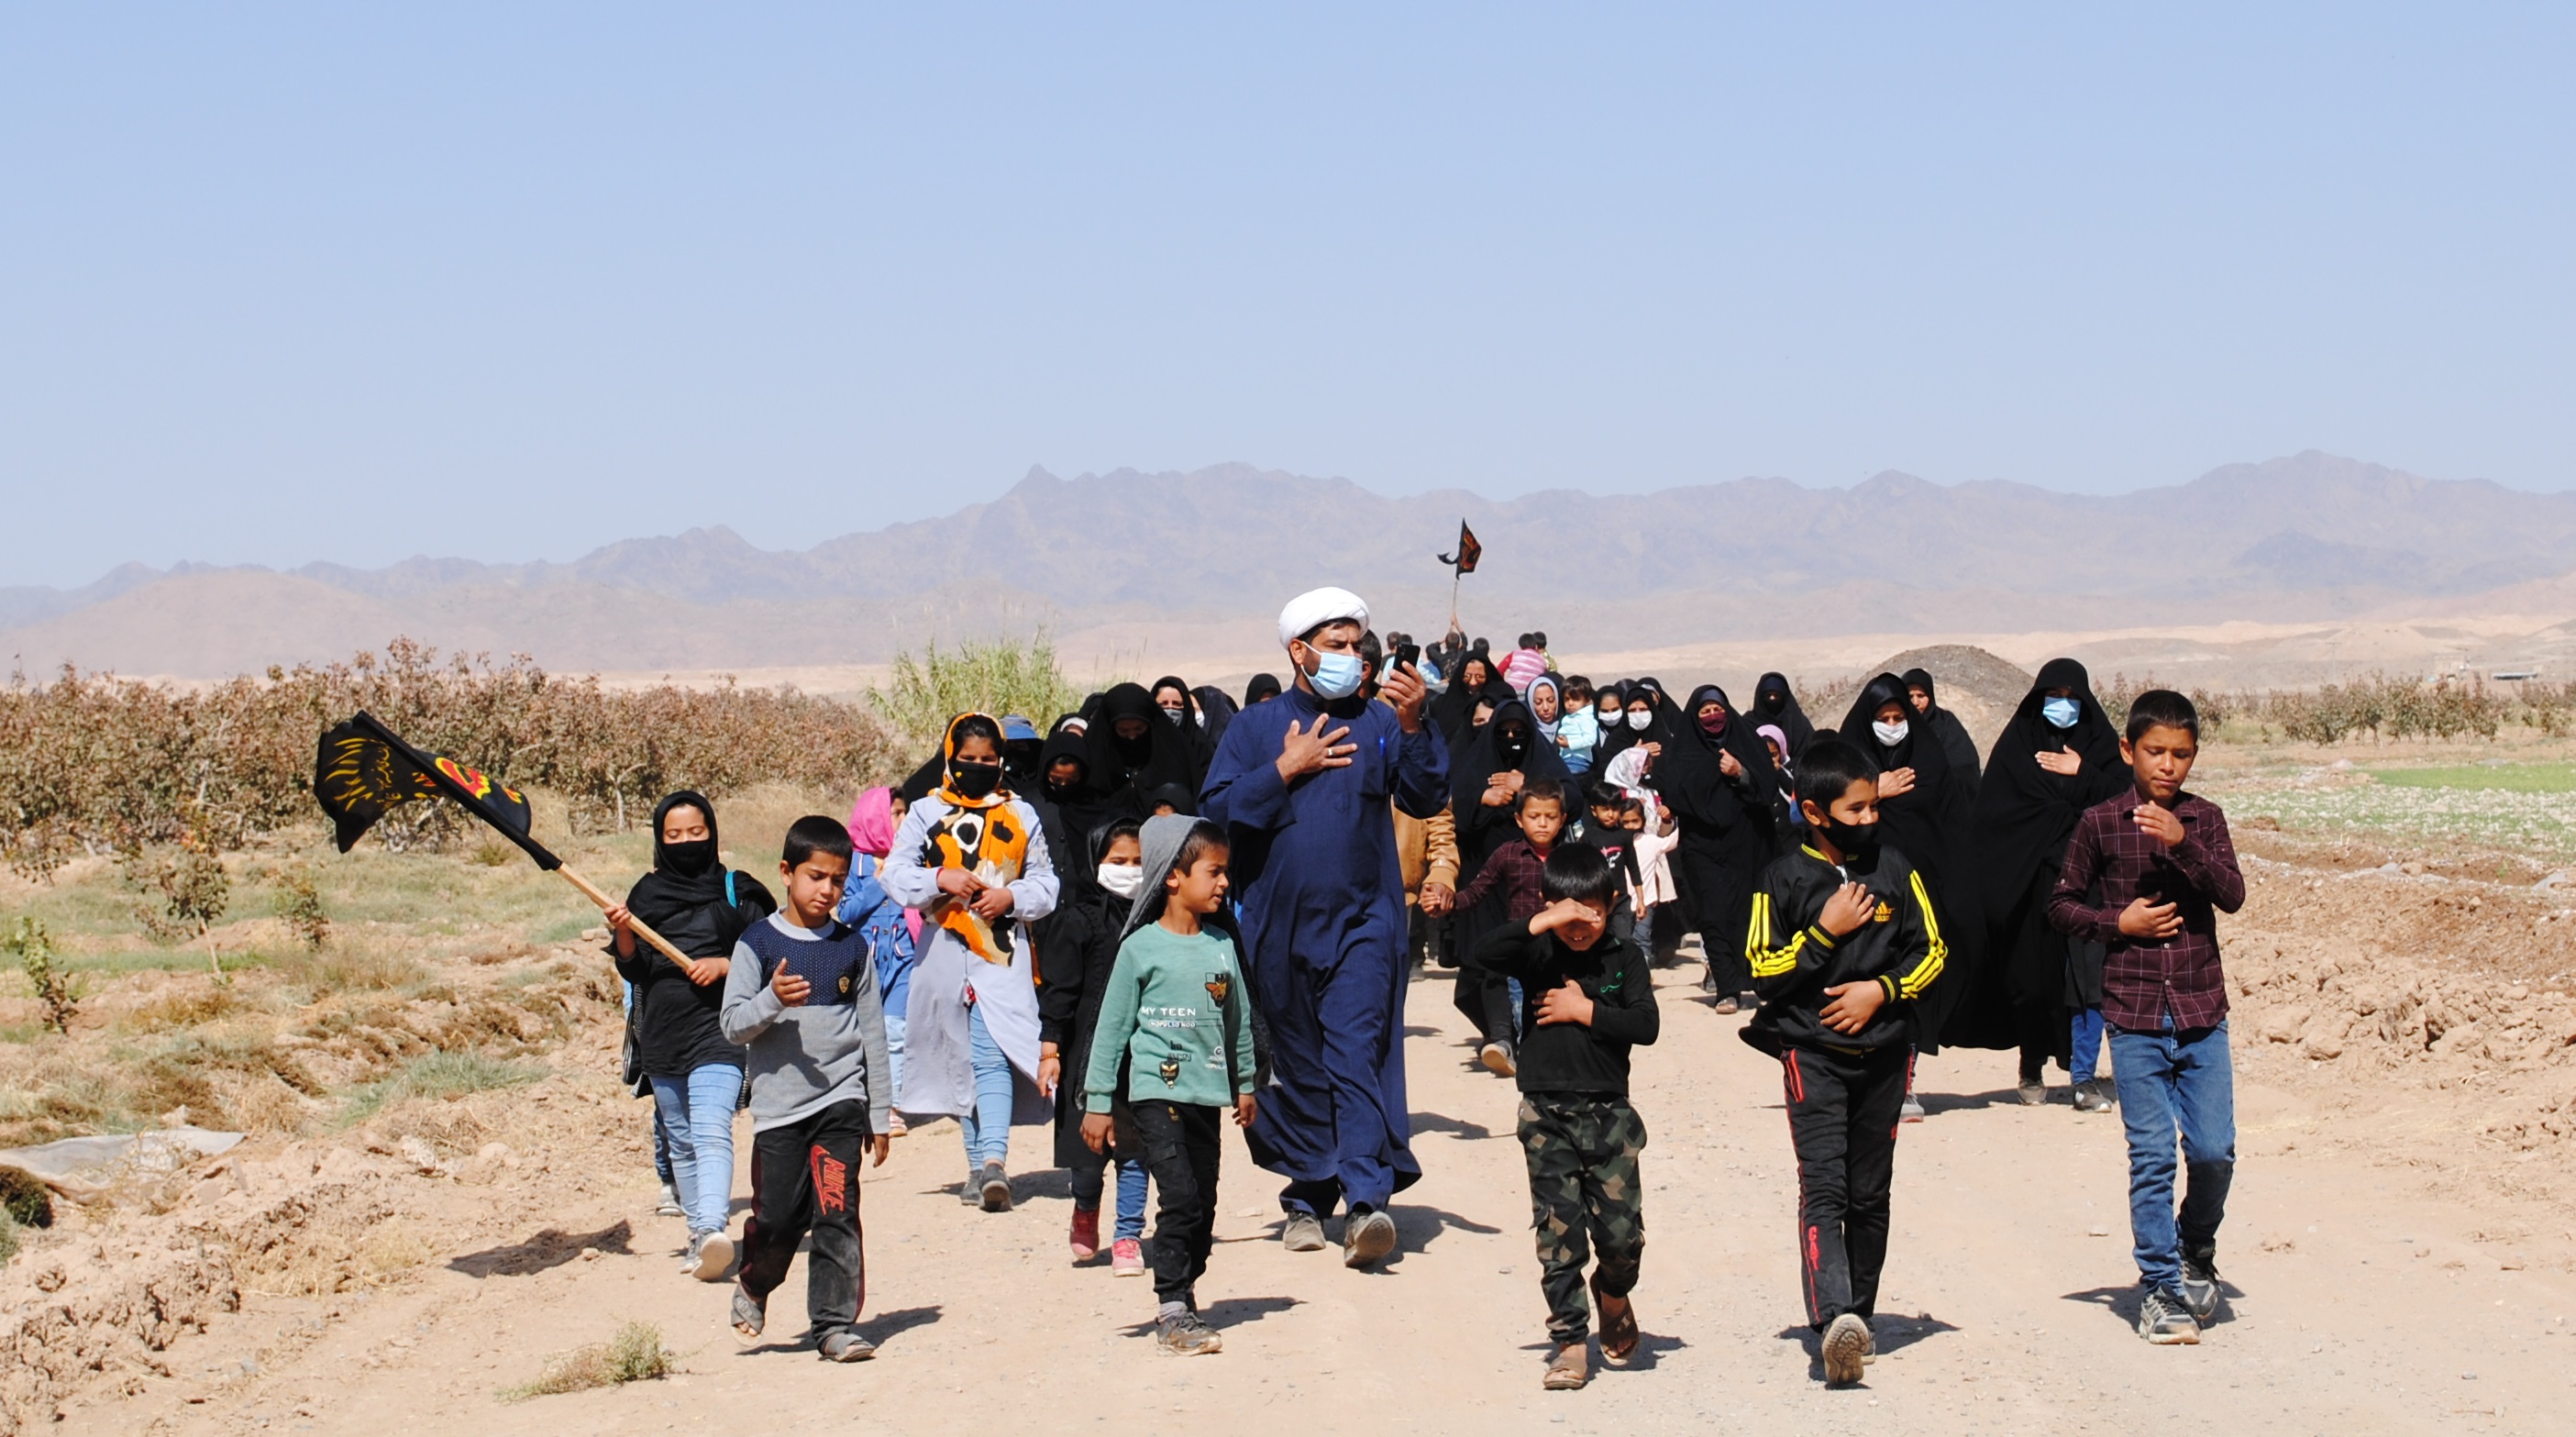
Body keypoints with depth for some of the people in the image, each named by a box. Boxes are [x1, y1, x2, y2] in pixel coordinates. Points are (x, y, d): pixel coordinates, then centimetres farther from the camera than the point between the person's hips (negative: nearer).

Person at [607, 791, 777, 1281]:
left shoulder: (736, 892, 2)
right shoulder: (646, 895, 11)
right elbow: (633, 969, 6)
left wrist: (724, 965, -13)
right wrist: (623, 932, -13)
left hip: (718, 1026, -5)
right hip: (662, 1034, 5)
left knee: (711, 1132, -20)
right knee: (680, 1142, 12)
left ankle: (712, 1230, -35)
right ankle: (699, 1233, 22)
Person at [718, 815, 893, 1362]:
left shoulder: (852, 947, 6)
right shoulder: (758, 942, 1)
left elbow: (872, 1031, 12)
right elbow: (733, 1025, -1)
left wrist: (879, 1114, 11)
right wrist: (771, 1000, -22)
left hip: (841, 1100, 1)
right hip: (778, 1105, -1)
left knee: (836, 1214, -9)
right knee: (777, 1219, 1)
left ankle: (835, 1323, -3)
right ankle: (754, 1286, 31)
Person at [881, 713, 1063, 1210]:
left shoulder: (1021, 815, 9)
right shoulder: (926, 813, 7)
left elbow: (1045, 883, 7)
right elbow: (896, 874, 0)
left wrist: (1011, 896, -12)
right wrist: (940, 878, -17)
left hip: (1003, 954, -2)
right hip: (945, 956, 2)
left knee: (994, 1057, -15)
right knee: (960, 1060, 9)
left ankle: (994, 1159, -24)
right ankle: (978, 1165, 18)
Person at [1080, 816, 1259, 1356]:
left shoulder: (1222, 946, 8)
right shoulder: (1142, 947, -7)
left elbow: (1237, 1019, 19)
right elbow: (1112, 1026, -3)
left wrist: (1244, 1083, 23)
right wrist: (1097, 1101, -3)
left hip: (1207, 1094, 6)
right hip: (1156, 1090, -6)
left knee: (1204, 1204, 7)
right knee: (1181, 1197, -13)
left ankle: (1181, 1296, 19)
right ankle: (1173, 1312, -9)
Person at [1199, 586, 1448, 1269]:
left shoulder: (1378, 724, 6)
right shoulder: (1257, 726, 7)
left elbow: (1426, 799, -4)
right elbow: (1217, 809, -3)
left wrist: (1414, 725, -18)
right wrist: (1285, 770, -11)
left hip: (1362, 923, -1)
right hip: (1279, 925, 1)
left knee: (1358, 1054, -14)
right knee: (1297, 1065, 8)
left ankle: (1366, 1201, -21)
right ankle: (1307, 1198, 20)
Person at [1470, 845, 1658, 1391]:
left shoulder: (1624, 957, 4)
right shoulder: (1537, 954, 2)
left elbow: (1646, 1024, -5)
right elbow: (1483, 953, -17)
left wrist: (1585, 1010, -9)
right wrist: (1544, 922, -23)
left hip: (1609, 1113, 0)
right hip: (1547, 1115, 0)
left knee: (1621, 1232, -4)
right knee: (1558, 1233, 0)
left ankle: (1613, 1294, 28)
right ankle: (1569, 1341, 8)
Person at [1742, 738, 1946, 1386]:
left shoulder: (1893, 869, 5)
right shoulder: (1784, 878, -1)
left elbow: (1931, 951, 9)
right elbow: (1762, 971, -2)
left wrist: (1882, 989, -7)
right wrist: (1825, 932, -12)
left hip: (1883, 1053, 3)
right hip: (1812, 1053, -3)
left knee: (1869, 1194, 8)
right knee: (1823, 1187, -16)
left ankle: (1859, 1317, 19)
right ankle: (1835, 1320, -31)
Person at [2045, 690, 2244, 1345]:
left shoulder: (2203, 819, 5)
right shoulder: (2100, 823, 1)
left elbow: (2232, 895, -8)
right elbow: (2061, 904, 8)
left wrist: (2182, 842, -21)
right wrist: (2117, 922, -8)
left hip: (2202, 1013, 1)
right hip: (2134, 1015, -1)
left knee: (2214, 1149, -2)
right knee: (2151, 1157, -2)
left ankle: (2197, 1253, 25)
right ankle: (2160, 1288, 7)